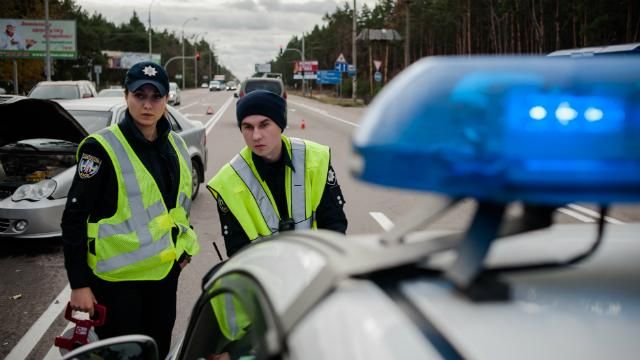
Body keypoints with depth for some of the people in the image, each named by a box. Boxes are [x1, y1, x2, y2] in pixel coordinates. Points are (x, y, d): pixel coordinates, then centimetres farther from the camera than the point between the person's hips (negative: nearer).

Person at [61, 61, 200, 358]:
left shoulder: (175, 146, 6)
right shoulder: (102, 148, -14)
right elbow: (74, 219, -14)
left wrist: (184, 246, 16)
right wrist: (79, 284, -15)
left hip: (165, 270, 6)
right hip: (117, 277, -6)